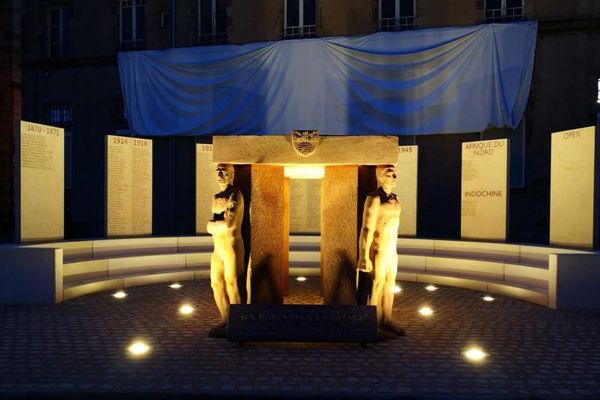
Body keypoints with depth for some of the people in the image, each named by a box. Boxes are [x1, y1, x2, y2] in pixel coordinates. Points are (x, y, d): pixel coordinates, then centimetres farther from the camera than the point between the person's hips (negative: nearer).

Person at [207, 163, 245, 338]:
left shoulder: (235, 195, -10)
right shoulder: (217, 197, 14)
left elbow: (229, 224, -19)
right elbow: (210, 227, 5)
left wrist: (213, 225, -2)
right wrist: (220, 224, -14)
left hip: (231, 246, -8)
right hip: (218, 246, 8)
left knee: (231, 285, -3)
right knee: (216, 283, 12)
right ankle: (225, 321, 25)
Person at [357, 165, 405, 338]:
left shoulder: (393, 198, 10)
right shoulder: (374, 199, -16)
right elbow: (367, 229, -19)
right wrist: (364, 256, -21)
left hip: (391, 248, 9)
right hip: (377, 248, -8)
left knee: (390, 284, 14)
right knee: (377, 285, 0)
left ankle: (387, 320, 27)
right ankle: (374, 326, 12)